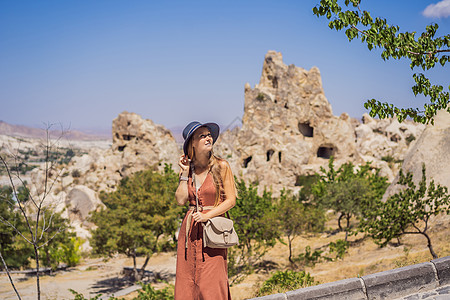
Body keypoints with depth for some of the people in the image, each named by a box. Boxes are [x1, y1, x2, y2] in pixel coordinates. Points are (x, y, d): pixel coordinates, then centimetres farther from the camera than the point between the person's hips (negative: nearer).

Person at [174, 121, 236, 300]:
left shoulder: (221, 166, -3)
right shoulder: (188, 168, 8)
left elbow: (231, 200, -5)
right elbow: (181, 200, -1)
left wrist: (207, 215, -15)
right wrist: (184, 173, -2)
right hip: (189, 230, 4)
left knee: (210, 285, -6)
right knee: (187, 283, 5)